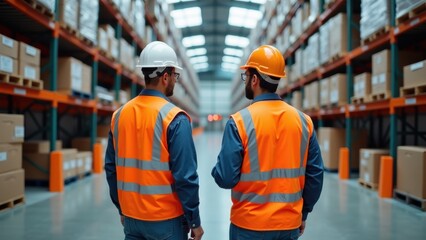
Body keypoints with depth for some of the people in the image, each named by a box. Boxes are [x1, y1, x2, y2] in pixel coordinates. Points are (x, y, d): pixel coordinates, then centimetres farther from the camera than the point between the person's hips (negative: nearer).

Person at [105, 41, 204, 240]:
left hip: (131, 218, 5)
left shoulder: (119, 114, 2)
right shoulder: (174, 118, -15)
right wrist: (195, 221, -6)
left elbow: (111, 168, 8)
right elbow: (185, 176, -16)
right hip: (166, 219, -5)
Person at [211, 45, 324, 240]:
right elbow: (315, 175, 3)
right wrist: (303, 214, 14)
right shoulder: (303, 121, -2)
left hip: (250, 224, -3)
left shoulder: (240, 121, -14)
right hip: (290, 224, 4)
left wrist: (216, 169, 6)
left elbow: (226, 178, -16)